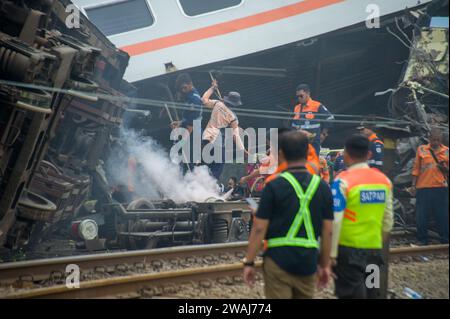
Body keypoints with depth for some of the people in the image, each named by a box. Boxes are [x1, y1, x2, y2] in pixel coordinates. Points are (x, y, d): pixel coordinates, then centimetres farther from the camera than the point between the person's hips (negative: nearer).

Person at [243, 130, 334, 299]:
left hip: (279, 261, -3)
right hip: (308, 263, 4)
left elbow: (259, 228, -9)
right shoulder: (322, 187, 2)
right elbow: (327, 231, 4)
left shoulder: (274, 186, -8)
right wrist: (325, 264, 13)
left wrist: (249, 262, -1)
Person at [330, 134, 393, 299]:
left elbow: (335, 221, -17)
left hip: (348, 250, -5)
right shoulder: (384, 180, 4)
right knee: (371, 293, 17)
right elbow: (388, 220, 10)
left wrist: (331, 253, -12)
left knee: (351, 294, 3)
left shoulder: (343, 181, -13)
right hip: (374, 249, 5)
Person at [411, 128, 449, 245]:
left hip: (440, 187, 0)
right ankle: (422, 240, 16)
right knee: (421, 215, 5)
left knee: (442, 216, 4)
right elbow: (416, 168, 6)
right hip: (423, 187, 0)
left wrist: (444, 168, -13)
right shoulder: (421, 149, 4)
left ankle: (445, 240, 15)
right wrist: (413, 185, 3)